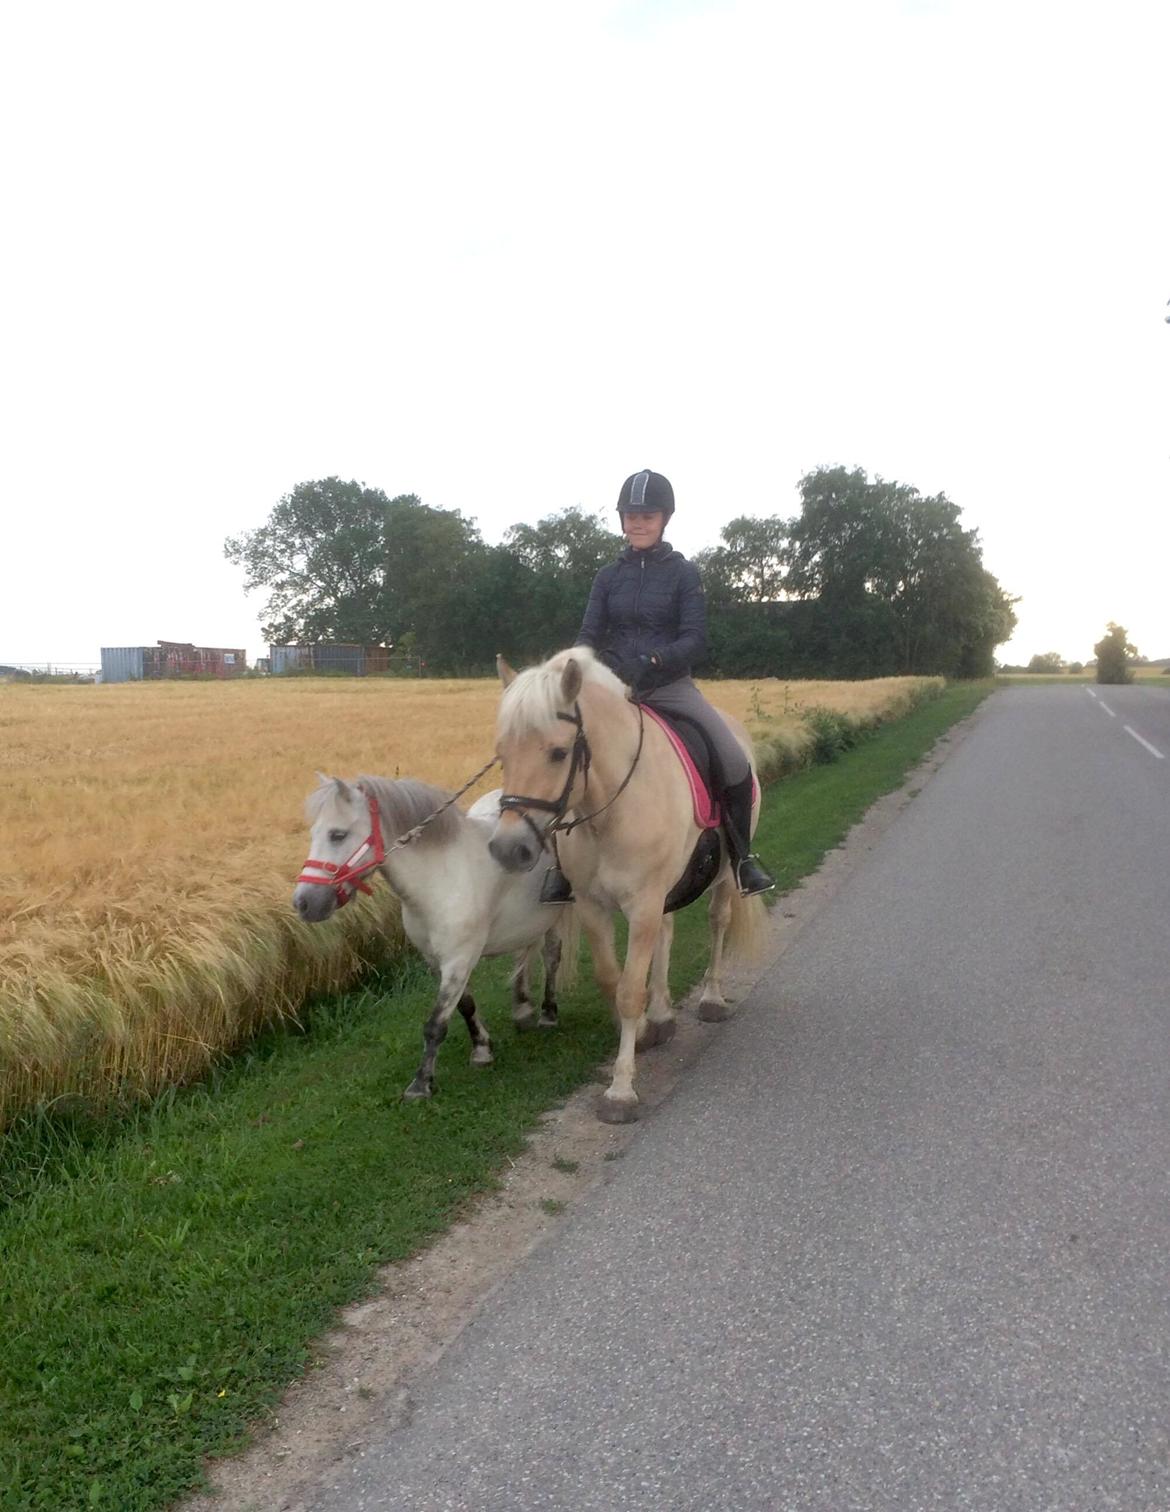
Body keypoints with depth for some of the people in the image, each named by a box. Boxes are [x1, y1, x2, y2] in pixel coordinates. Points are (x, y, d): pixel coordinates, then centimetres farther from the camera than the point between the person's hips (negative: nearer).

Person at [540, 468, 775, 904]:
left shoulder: (684, 573, 0)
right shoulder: (608, 576, 7)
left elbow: (695, 639, -8)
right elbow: (588, 636, 4)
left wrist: (652, 662, -27)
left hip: (670, 685, -2)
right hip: (614, 688, 2)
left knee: (735, 762, -18)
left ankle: (742, 857, 5)